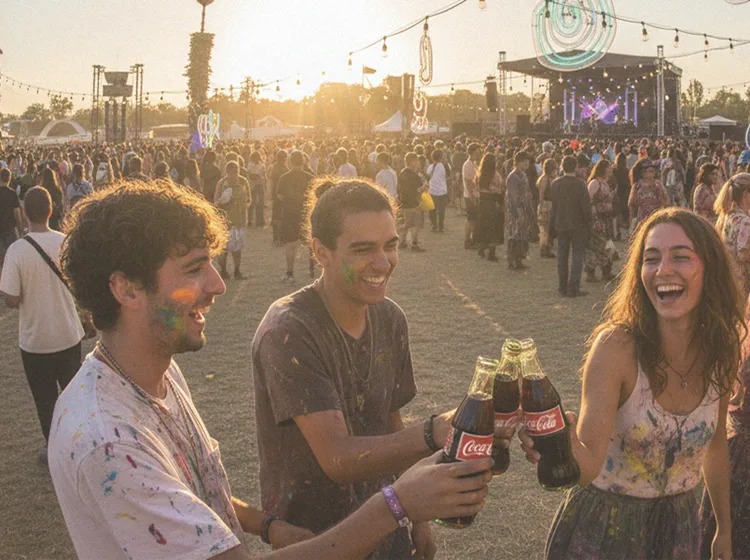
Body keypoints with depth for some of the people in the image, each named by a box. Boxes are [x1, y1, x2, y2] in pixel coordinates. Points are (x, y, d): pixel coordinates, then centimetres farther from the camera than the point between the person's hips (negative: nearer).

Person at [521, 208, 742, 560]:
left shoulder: (720, 353, -11)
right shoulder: (617, 346, -25)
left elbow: (715, 444, 6)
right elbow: (589, 464, -31)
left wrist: (724, 527, 15)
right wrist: (563, 444, -53)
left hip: (679, 522, 4)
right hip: (604, 526, -4)